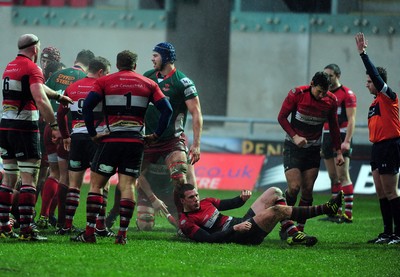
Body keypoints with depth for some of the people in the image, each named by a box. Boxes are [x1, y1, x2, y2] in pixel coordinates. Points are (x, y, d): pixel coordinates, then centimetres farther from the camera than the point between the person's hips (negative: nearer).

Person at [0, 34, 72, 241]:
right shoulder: (32, 68, -10)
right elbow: (40, 100, -22)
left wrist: (58, 96, 44)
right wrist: (54, 124, -18)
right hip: (24, 128, -8)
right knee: (29, 178, -8)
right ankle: (26, 230, -13)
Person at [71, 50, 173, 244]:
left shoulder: (104, 82, 5)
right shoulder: (148, 84, 10)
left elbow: (87, 106, -8)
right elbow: (167, 109, 3)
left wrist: (92, 133, -4)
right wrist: (156, 135, 6)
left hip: (110, 140, -1)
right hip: (135, 141, 2)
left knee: (96, 184, 6)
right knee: (128, 186, 3)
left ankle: (90, 232, -1)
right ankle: (122, 234, -5)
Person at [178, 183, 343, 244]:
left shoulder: (205, 202, 17)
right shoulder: (186, 222, -8)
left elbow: (230, 204, 24)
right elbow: (209, 239, -19)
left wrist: (242, 198, 1)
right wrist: (235, 229, -24)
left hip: (242, 223, 10)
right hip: (241, 236, -10)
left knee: (274, 193, 4)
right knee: (277, 210, -25)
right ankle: (326, 209, -22)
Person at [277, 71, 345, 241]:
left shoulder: (331, 101, -4)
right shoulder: (297, 94, -14)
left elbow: (333, 127, 9)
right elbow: (282, 117, -6)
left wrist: (338, 152, 7)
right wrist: (295, 136, -18)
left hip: (313, 150, 3)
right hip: (293, 148, -3)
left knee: (307, 191, -2)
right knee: (294, 188, -14)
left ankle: (300, 229, 5)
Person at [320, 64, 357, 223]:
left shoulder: (347, 94, -5)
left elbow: (351, 119, -11)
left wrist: (347, 141, -21)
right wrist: (320, 144, 17)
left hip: (340, 139, -7)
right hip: (327, 138, 7)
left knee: (343, 176, -11)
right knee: (333, 178, 7)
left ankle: (348, 214, -11)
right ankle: (336, 213, 9)